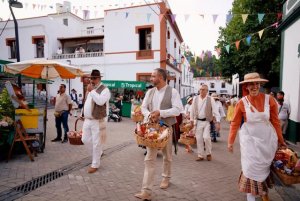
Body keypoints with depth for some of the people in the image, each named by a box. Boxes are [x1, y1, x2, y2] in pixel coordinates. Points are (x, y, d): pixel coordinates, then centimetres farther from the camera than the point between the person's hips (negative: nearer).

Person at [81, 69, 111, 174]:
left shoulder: (104, 90, -12)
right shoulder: (90, 89, 14)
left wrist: (92, 91, -24)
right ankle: (98, 151, 39)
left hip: (97, 121, -8)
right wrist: (84, 115, 20)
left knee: (96, 144, 0)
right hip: (87, 120, 8)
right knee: (85, 140, 15)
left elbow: (100, 101, -30)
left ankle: (95, 165, 15)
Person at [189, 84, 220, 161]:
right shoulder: (195, 98, 4)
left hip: (207, 121, -3)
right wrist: (192, 120, 11)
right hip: (198, 121, 3)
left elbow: (215, 111, -5)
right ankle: (200, 155, 19)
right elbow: (192, 110, 11)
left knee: (206, 137, -13)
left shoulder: (210, 99, -4)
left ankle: (208, 153, 12)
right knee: (199, 138, 5)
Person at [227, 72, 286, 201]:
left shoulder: (269, 100, -8)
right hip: (250, 138, -1)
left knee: (264, 166, 16)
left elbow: (276, 122, -1)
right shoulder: (242, 103, -10)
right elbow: (235, 123, -5)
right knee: (251, 166, 2)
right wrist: (231, 141, -4)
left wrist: (281, 140, 4)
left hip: (267, 138, 2)